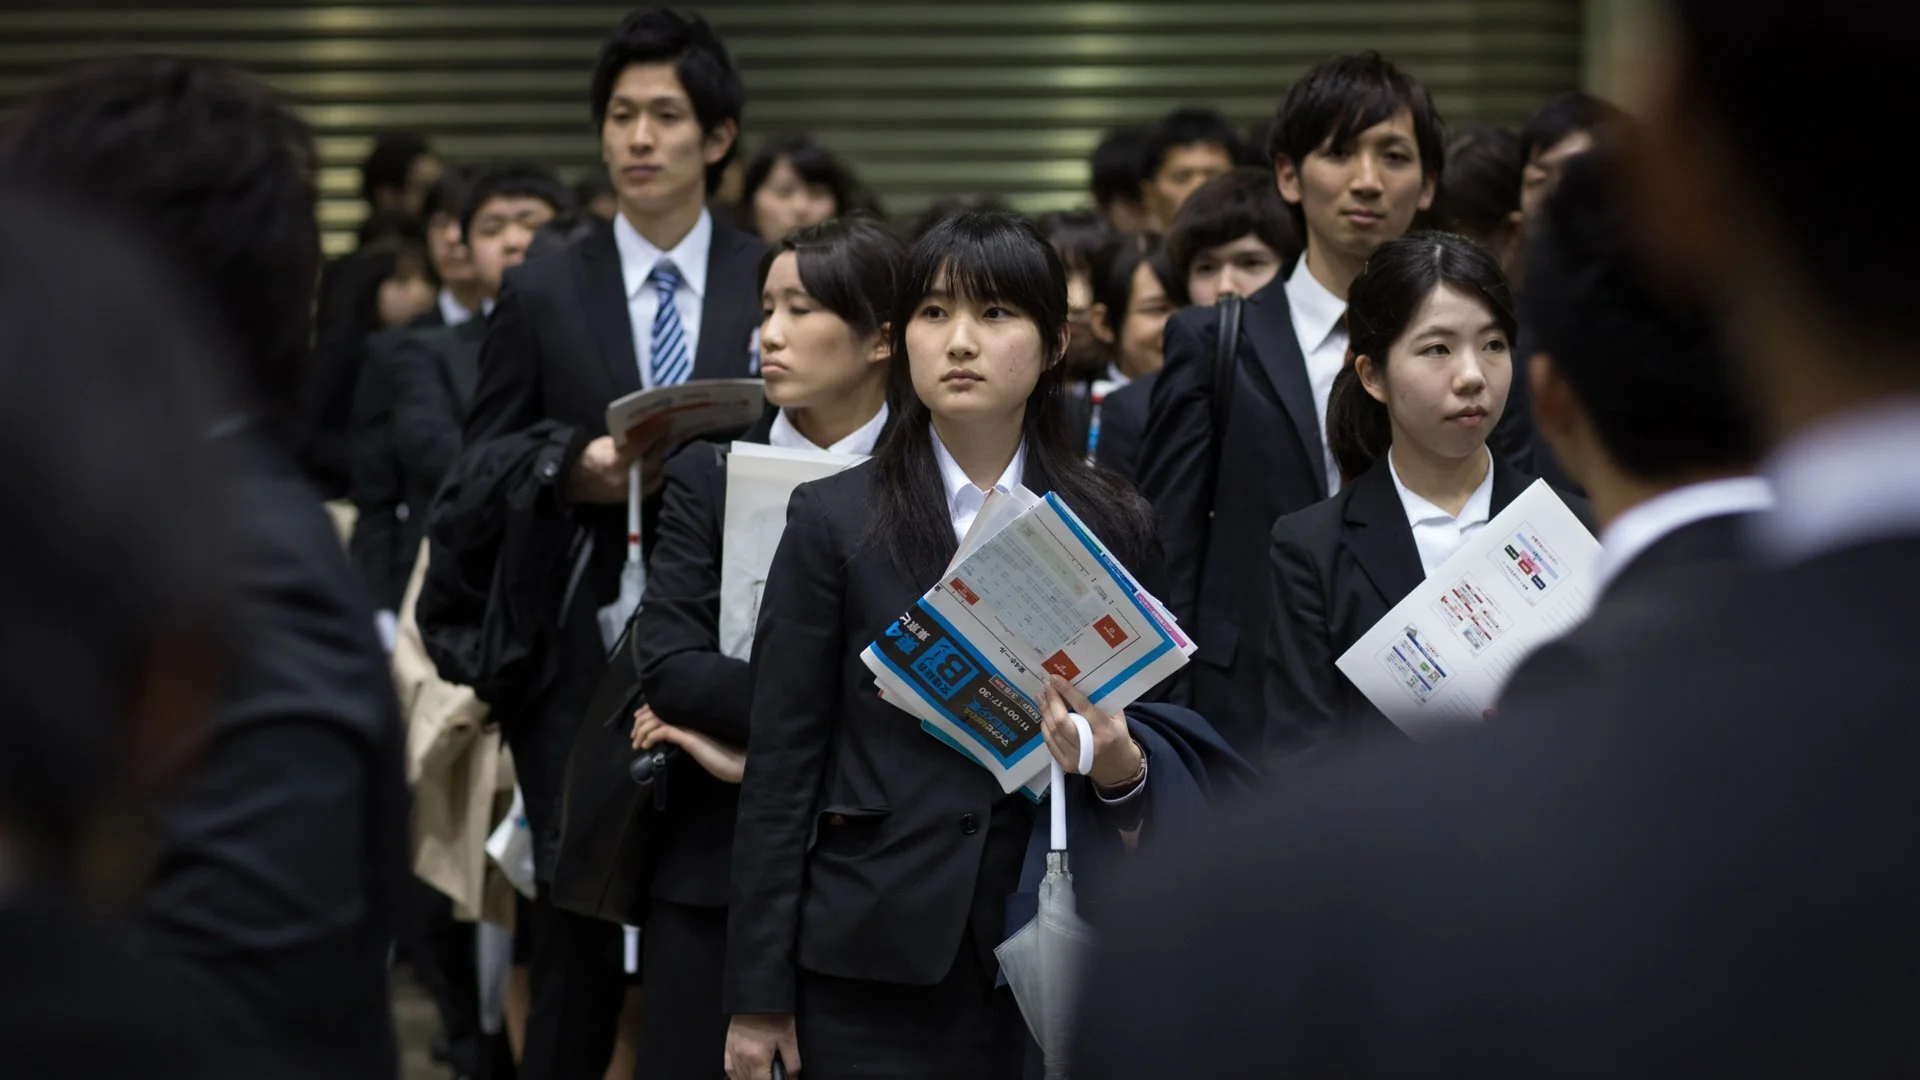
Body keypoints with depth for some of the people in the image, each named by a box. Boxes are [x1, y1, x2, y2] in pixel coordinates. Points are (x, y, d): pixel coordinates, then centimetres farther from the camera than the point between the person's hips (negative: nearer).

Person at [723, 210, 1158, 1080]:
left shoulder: (1113, 527, 6)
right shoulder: (837, 519, -1)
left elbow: (1141, 733, 12)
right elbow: (781, 765, -2)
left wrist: (1124, 768, -12)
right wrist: (758, 993, -5)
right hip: (876, 956, -2)